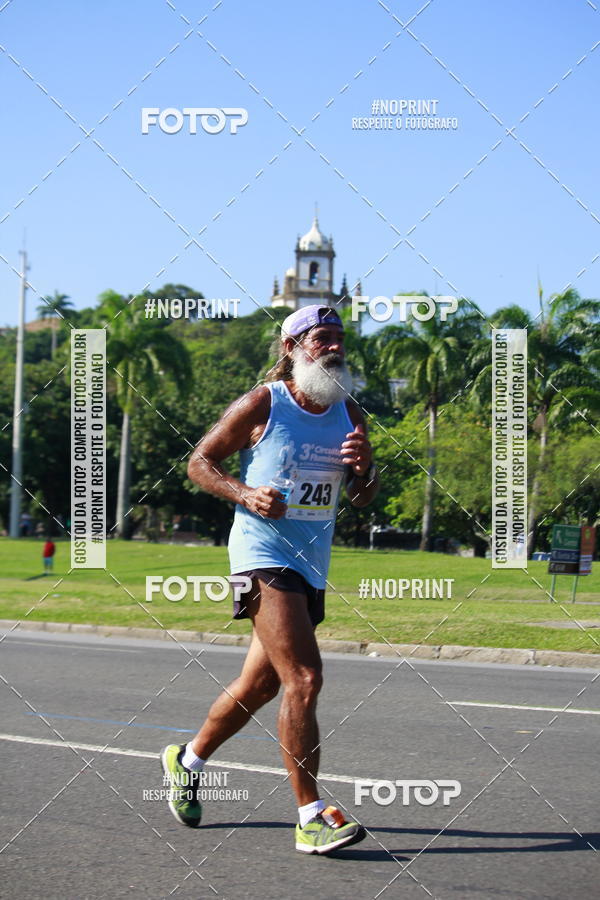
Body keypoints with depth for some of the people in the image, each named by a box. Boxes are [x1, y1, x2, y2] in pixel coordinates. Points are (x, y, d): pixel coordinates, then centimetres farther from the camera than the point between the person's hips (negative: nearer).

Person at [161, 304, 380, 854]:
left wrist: (365, 464, -6)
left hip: (313, 566, 7)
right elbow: (200, 462, 2)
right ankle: (311, 818, -15)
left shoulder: (349, 414, 10)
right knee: (303, 678, -19)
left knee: (258, 686, 15)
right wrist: (245, 493, -15)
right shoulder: (261, 405, -6)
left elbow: (364, 498, 16)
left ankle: (188, 761, 39)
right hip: (263, 555, -7)